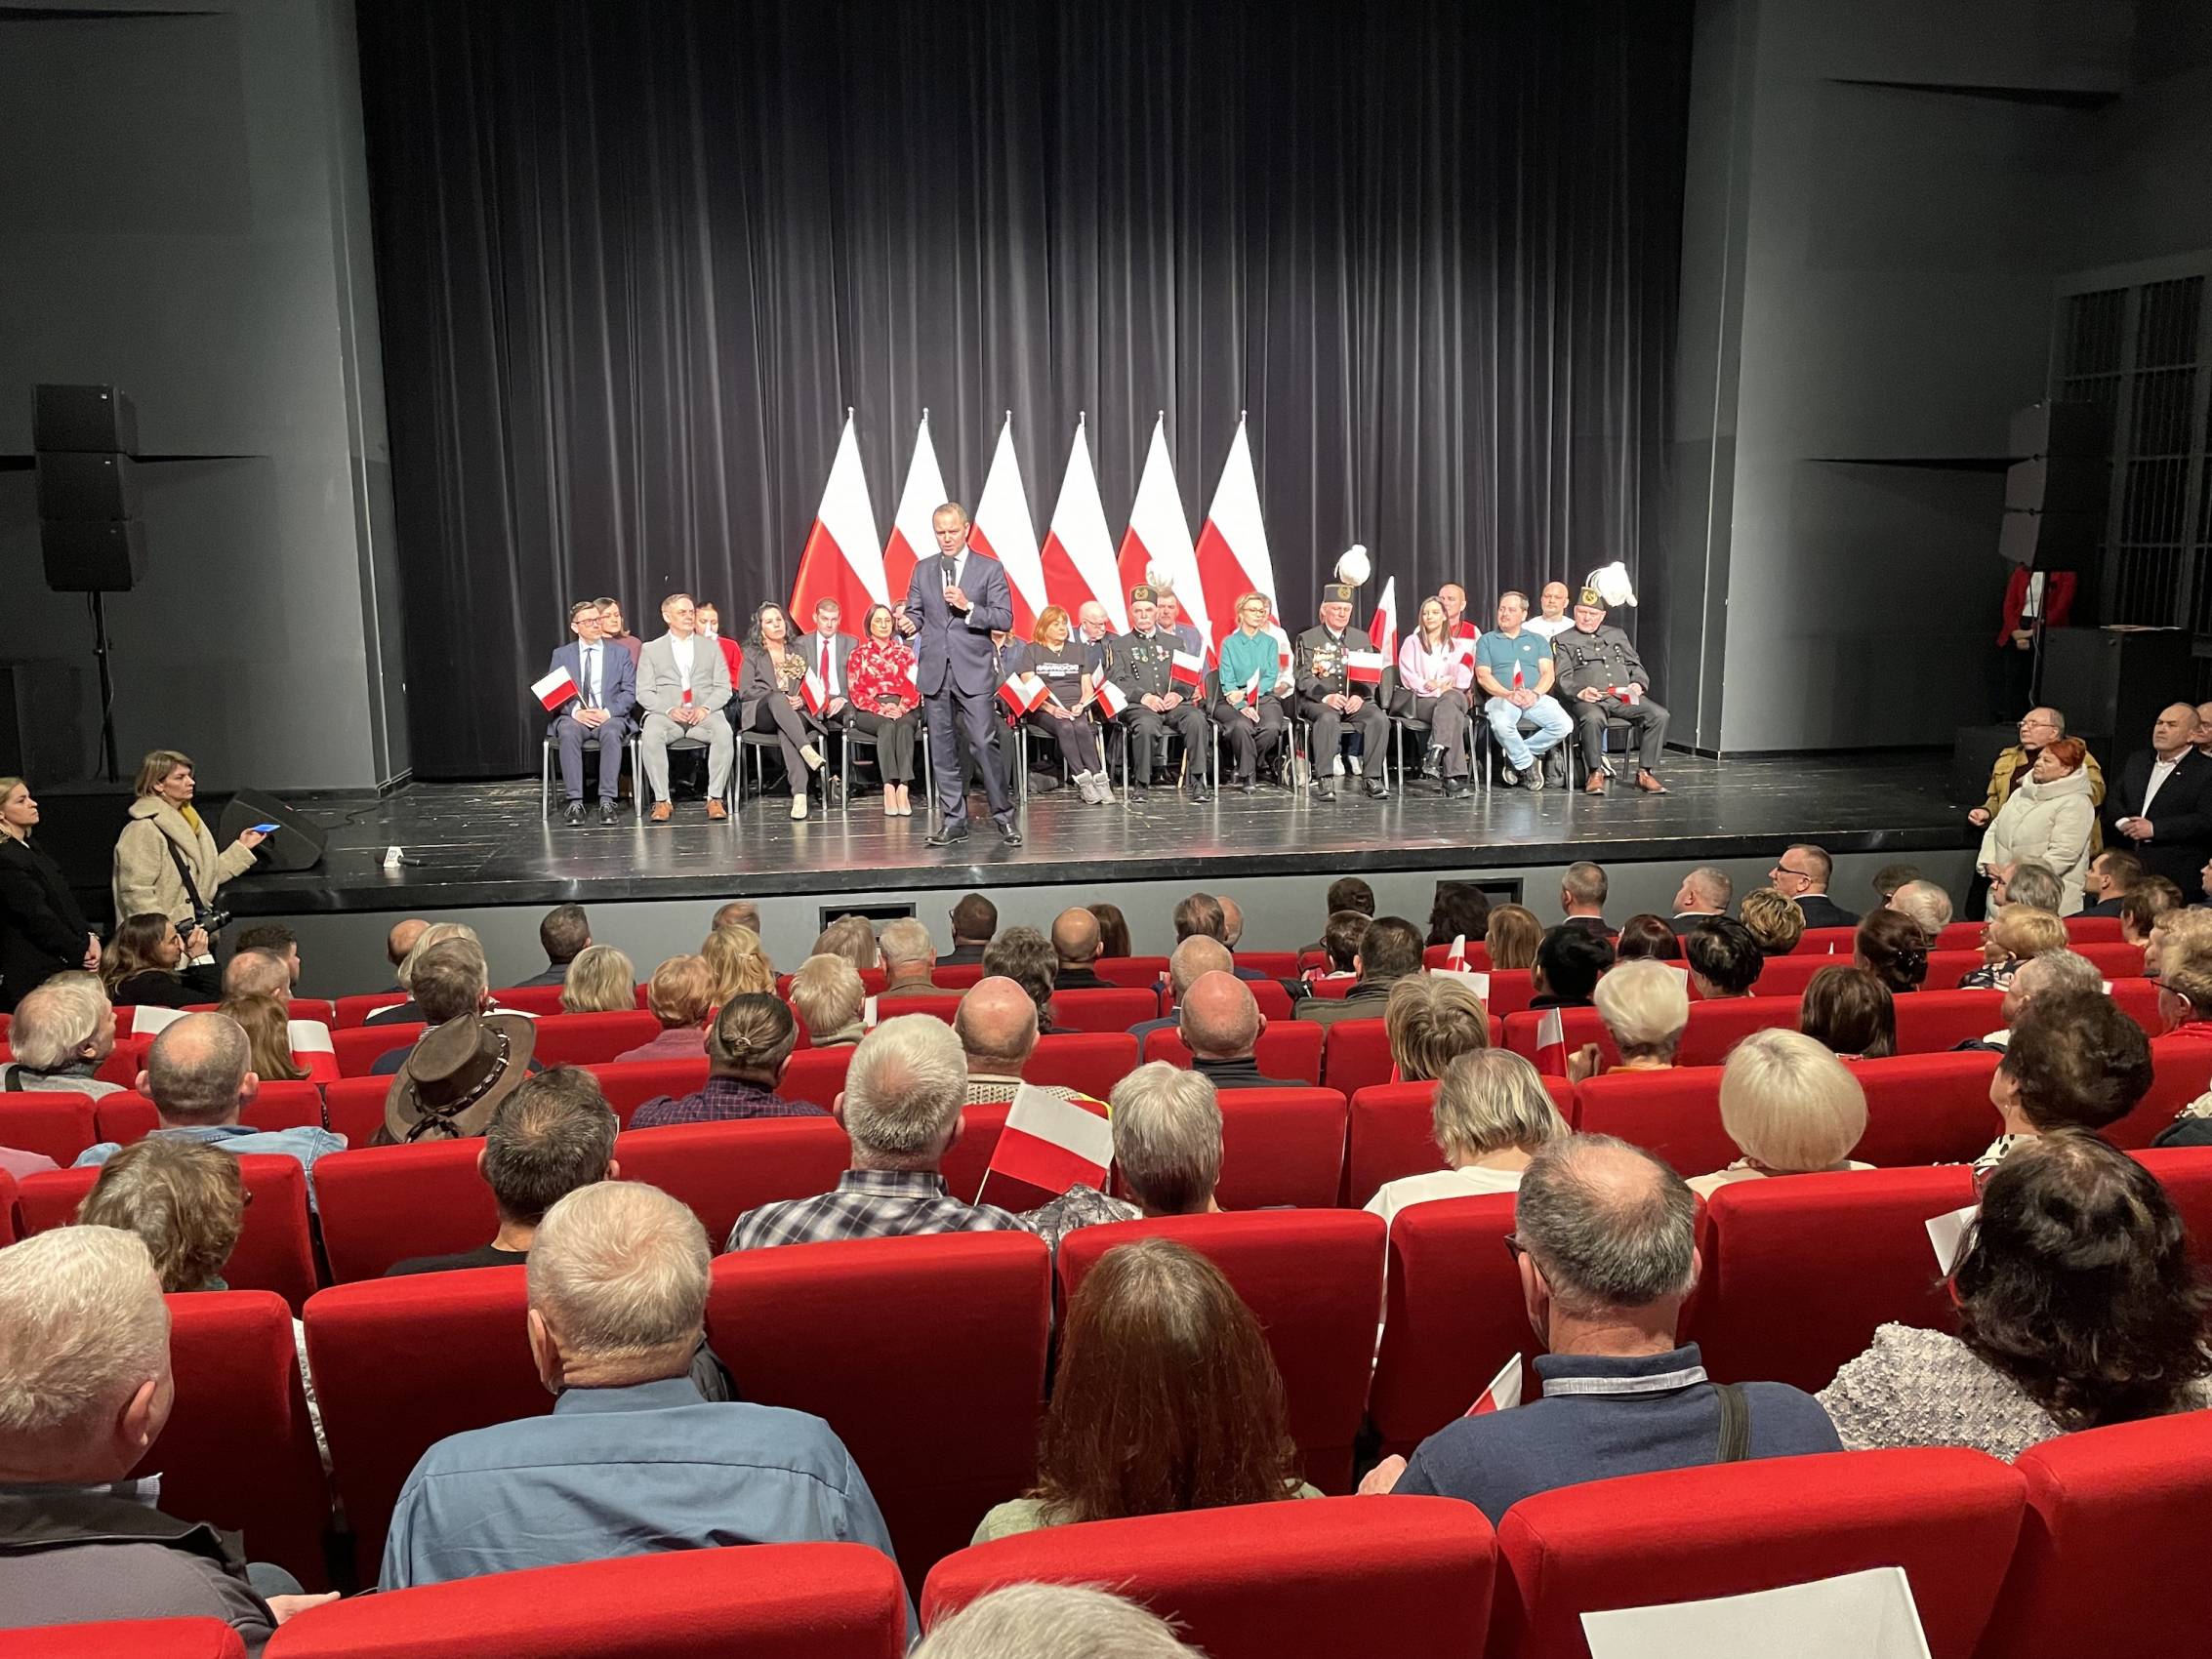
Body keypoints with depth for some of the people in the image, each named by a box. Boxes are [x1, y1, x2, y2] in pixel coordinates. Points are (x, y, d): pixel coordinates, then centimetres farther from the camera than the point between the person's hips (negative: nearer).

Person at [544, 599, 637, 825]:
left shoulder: (620, 653, 14)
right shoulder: (561, 655, 15)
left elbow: (630, 692, 6)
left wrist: (608, 712, -13)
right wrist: (576, 712, -13)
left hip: (609, 717, -1)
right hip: (573, 716, 1)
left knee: (611, 732, -36)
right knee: (568, 733, -35)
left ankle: (607, 801, -37)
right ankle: (574, 801, -35)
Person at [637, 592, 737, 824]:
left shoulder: (710, 647, 20)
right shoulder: (651, 650, 15)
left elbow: (723, 688, 11)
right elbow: (644, 692, 6)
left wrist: (706, 708, -10)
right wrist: (669, 709, -13)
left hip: (704, 713, 1)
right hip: (666, 715, -1)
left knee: (724, 732, -33)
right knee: (651, 735, -35)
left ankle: (715, 798, -26)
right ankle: (661, 801, -27)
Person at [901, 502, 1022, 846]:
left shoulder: (989, 569, 2)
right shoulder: (923, 569, 12)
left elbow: (1005, 618, -3)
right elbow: (915, 612, 12)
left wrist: (968, 606, -16)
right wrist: (909, 625, -11)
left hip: (974, 672, -3)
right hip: (934, 672, 4)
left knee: (985, 743, -9)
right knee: (942, 750, 6)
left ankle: (1003, 816, 2)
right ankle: (953, 820, 13)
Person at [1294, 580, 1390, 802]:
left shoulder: (1362, 638, 19)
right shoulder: (1308, 639, 9)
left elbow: (1372, 676, 12)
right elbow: (1304, 678, -2)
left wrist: (1360, 696, -10)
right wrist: (1327, 697, -19)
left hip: (1356, 700, 3)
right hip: (1319, 701, -3)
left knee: (1380, 719, -27)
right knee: (1327, 719, -37)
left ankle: (1373, 778, -22)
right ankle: (1324, 780, -34)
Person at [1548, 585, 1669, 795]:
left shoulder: (1617, 635, 28)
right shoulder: (1562, 640, 14)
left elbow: (1635, 665, 25)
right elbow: (1563, 678, 2)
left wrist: (1638, 684, 2)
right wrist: (1580, 691, -18)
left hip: (1624, 697, 4)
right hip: (1588, 699, -4)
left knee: (1659, 715, -22)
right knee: (1593, 718, -40)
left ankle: (1644, 773, -16)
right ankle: (1595, 773, -23)